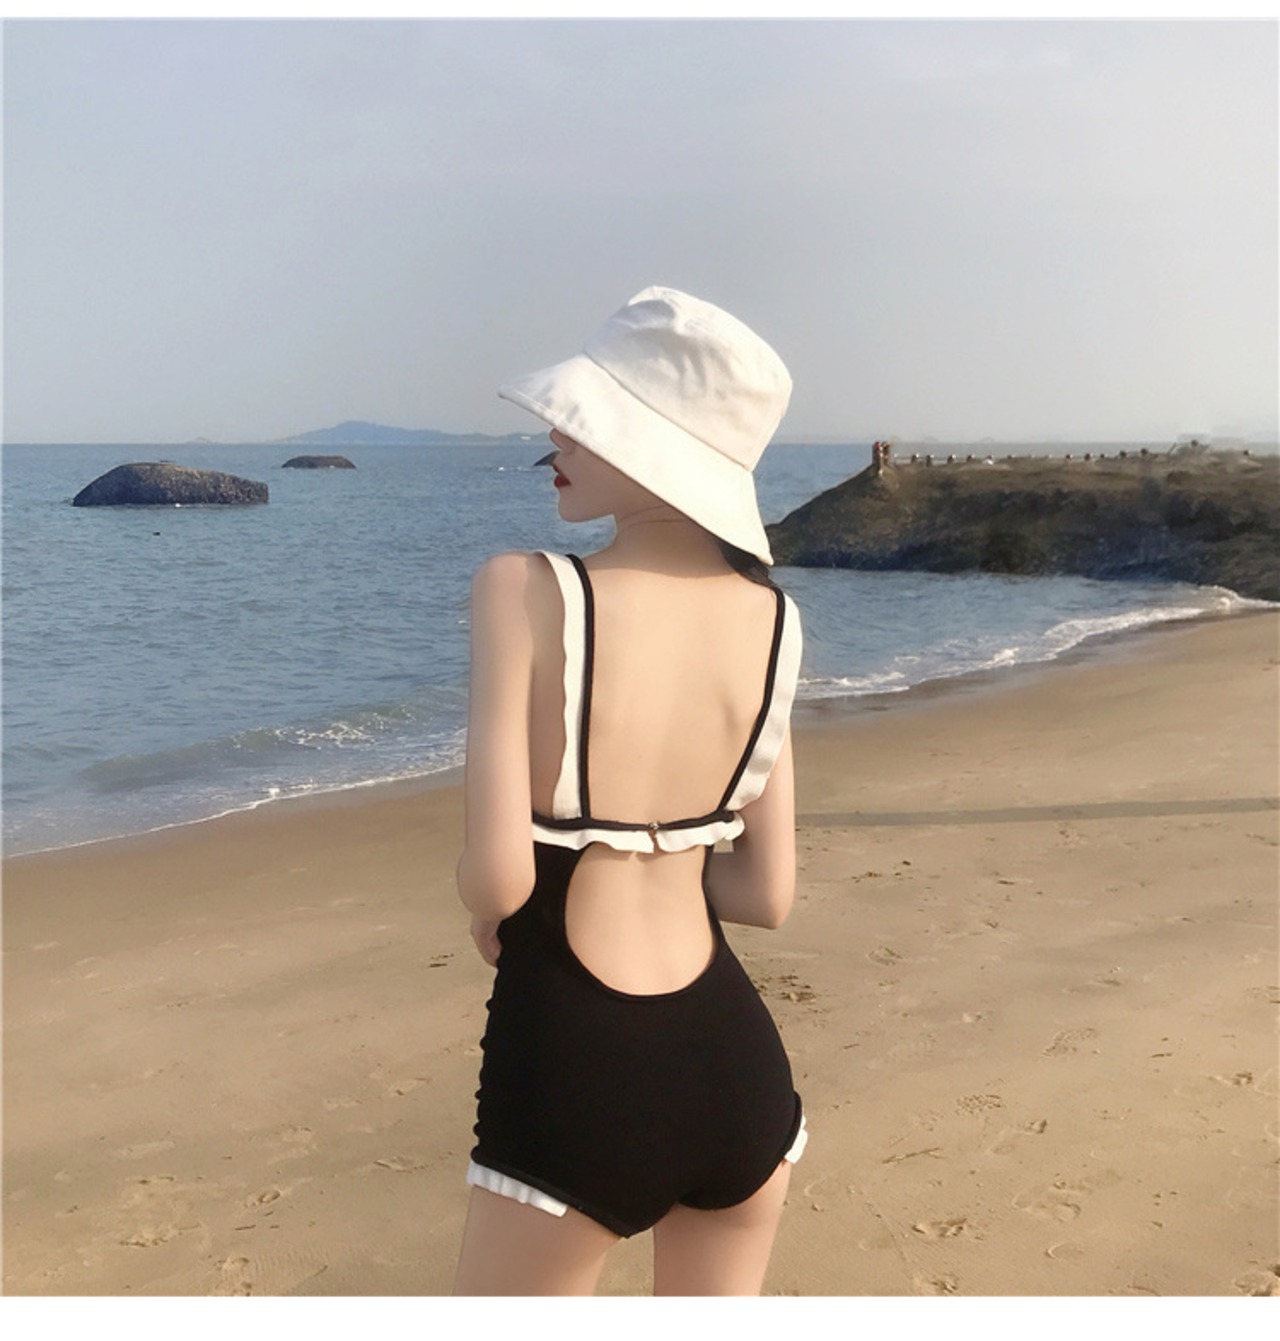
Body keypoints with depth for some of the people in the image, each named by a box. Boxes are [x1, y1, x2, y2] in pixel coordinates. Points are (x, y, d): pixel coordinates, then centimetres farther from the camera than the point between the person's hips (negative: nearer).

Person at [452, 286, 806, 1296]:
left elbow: (498, 875, -20)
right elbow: (769, 894, 2)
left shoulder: (527, 591, -17)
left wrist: (484, 906, 3)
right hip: (738, 1068, 5)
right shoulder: (772, 617, -2)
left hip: (576, 1083, -5)